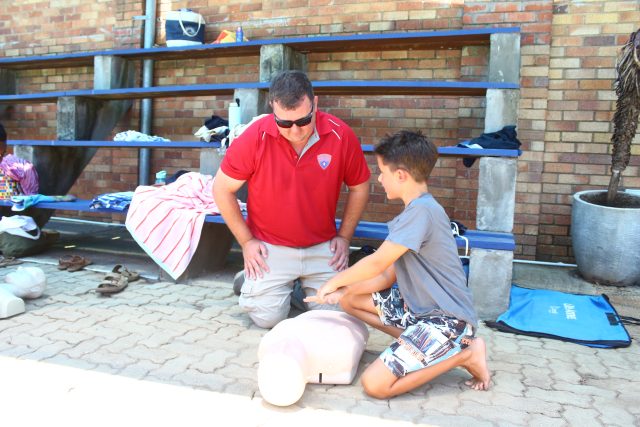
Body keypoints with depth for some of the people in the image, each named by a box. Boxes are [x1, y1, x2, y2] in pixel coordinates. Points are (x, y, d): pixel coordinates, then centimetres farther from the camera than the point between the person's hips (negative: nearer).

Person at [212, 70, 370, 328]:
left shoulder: (341, 135, -13)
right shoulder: (254, 138, -17)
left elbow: (359, 187, 3)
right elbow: (222, 189, -5)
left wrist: (344, 237, 1)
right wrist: (246, 241, -4)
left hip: (322, 247, 2)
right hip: (270, 248, -1)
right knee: (268, 317, -7)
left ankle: (304, 284, 28)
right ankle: (251, 279, 24)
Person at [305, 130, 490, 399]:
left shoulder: (422, 210, -21)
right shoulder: (416, 211, 11)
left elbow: (377, 263, -19)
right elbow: (388, 276, 8)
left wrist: (335, 282, -4)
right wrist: (343, 290, -1)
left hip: (447, 318, -10)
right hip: (418, 306, 10)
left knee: (375, 384, -17)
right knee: (349, 300, 11)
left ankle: (464, 353, -2)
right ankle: (421, 345, 6)